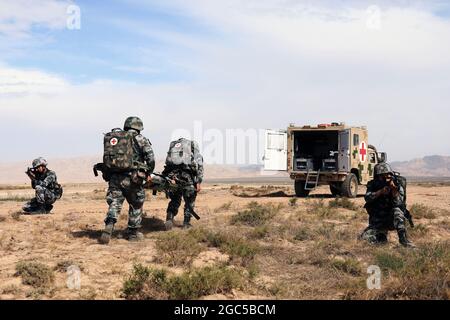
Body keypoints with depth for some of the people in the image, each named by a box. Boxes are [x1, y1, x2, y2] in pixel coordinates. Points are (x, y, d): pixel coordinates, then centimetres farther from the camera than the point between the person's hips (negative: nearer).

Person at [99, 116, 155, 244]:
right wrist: (148, 173, 10)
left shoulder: (112, 137, 15)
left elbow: (107, 159, 16)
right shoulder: (139, 139, 1)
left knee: (114, 204, 6)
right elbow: (151, 158, -5)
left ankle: (108, 228, -17)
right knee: (136, 205, 14)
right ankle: (133, 233, 22)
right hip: (131, 177, -3)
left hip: (113, 177, 3)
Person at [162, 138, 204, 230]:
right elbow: (199, 165, 3)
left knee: (174, 201, 20)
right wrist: (198, 182, -1)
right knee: (189, 201, 16)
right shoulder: (193, 146, 16)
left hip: (172, 176, 3)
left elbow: (167, 164, 14)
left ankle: (169, 219, 6)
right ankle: (186, 223, 18)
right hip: (187, 177, -3)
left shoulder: (172, 146, 26)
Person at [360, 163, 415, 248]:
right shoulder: (372, 185, -2)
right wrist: (380, 192, -35)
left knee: (397, 211, -33)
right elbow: (367, 198, -21)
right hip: (377, 222, 2)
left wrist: (394, 190, -37)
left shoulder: (398, 187, -8)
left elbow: (398, 204, -23)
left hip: (392, 220, -2)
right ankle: (382, 235, 13)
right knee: (365, 238, -17)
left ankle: (403, 240, -27)